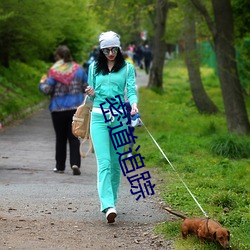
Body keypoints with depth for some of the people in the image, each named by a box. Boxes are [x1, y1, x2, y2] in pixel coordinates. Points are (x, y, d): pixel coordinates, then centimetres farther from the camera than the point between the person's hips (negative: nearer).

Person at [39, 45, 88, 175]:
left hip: (58, 109, -2)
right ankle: (75, 163, -14)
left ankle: (60, 166, 16)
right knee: (74, 137, 4)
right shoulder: (78, 69, 1)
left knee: (60, 138, 10)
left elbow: (47, 90, -12)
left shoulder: (54, 71, -9)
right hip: (76, 108, 2)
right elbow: (87, 87, 5)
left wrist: (42, 83, 9)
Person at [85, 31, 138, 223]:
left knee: (116, 162, 5)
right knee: (104, 162, -13)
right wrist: (91, 94, -6)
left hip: (119, 118, 0)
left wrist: (134, 104, -24)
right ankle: (108, 206, -23)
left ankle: (112, 200, 21)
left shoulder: (127, 68, 7)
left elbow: (131, 90, -3)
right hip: (99, 117, 0)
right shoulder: (94, 68, 12)